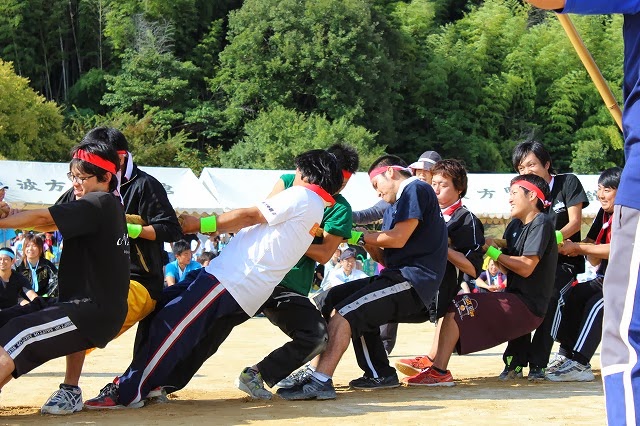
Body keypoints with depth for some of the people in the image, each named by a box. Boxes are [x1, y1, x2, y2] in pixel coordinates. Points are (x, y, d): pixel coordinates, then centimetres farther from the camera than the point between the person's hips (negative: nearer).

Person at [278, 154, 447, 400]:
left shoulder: (416, 190, -5)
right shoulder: (397, 205, 26)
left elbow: (398, 239, -15)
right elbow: (386, 259, 20)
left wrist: (359, 237, -5)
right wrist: (367, 242, 3)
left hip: (413, 279, -11)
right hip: (400, 276, 11)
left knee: (344, 313, -21)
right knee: (336, 297, 16)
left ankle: (320, 382, -31)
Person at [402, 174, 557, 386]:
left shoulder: (541, 223, -9)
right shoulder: (527, 226, 23)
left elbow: (526, 267, -18)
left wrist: (493, 251, -8)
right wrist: (495, 256, 1)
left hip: (527, 306, -11)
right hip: (518, 304, 11)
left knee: (458, 306, -21)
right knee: (450, 304, 13)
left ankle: (439, 372, -25)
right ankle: (432, 361, 2)